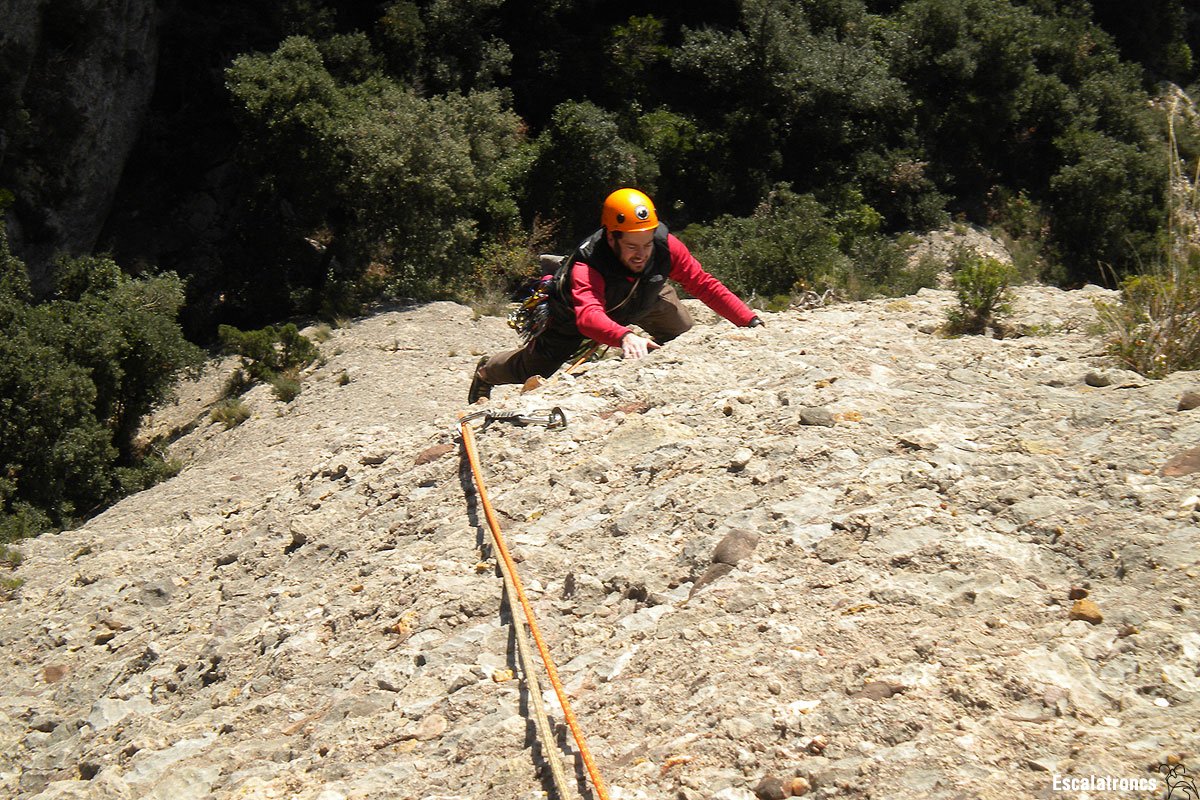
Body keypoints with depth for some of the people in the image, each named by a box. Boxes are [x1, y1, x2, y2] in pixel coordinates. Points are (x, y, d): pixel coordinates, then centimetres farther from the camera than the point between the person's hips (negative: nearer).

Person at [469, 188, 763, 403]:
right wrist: (625, 337, -84)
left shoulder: (665, 246, -35)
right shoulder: (585, 268, -47)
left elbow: (705, 285, -28)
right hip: (574, 315, -4)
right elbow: (588, 316, -63)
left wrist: (751, 322, -36)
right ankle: (486, 371, 37)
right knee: (536, 371, 2)